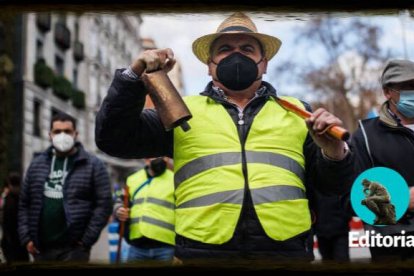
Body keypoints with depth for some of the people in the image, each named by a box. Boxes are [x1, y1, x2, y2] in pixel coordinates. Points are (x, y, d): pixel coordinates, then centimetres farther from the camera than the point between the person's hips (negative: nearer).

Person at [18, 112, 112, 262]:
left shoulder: (93, 165, -1)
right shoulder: (36, 164, 11)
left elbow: (104, 204, -6)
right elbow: (24, 204, 14)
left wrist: (87, 240, -11)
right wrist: (26, 237, 4)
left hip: (74, 248, -4)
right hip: (41, 248, 4)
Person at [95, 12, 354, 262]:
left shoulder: (296, 112, 15)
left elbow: (333, 184, 13)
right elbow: (113, 139, 7)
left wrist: (333, 152, -9)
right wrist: (135, 76, -4)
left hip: (286, 249, 1)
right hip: (202, 250, 0)